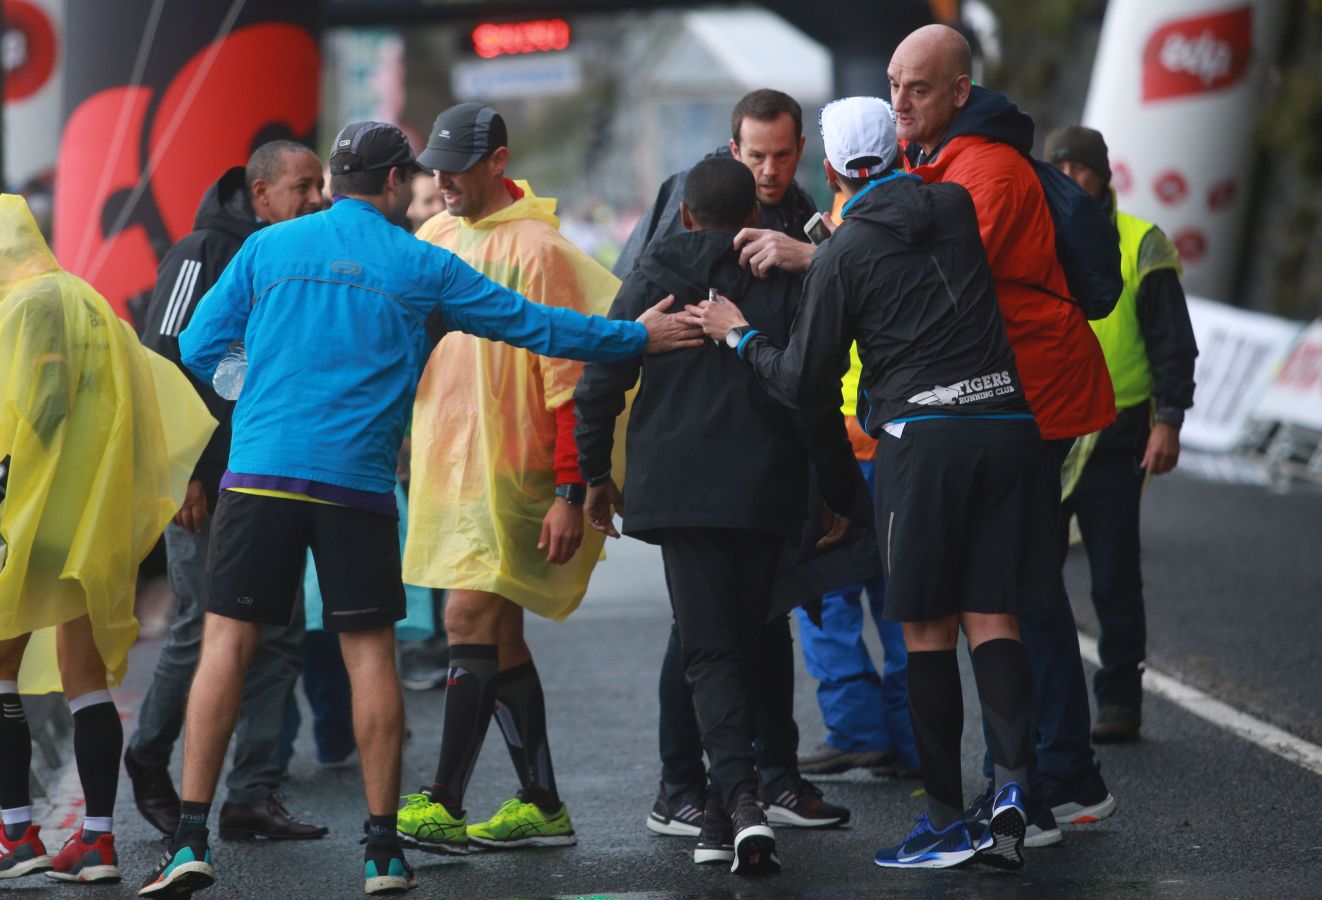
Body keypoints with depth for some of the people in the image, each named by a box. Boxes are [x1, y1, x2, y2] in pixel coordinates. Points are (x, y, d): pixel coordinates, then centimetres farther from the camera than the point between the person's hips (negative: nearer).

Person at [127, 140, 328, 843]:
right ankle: (148, 761, 17)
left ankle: (252, 796, 5)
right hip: (205, 486, -7)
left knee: (279, 637, 2)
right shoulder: (204, 252, -8)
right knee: (205, 629, -5)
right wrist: (183, 473, -17)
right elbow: (163, 359, -13)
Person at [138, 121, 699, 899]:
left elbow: (199, 348, 9)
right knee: (370, 653, 6)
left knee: (228, 642, 1)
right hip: (358, 482, -1)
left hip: (261, 474, 1)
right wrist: (639, 337, 21)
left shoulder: (267, 248, 9)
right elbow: (534, 325, 10)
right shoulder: (422, 267, 6)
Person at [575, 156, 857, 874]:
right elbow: (816, 400, 0)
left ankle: (739, 797, -24)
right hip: (766, 491, 1)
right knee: (747, 646, 13)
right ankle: (723, 819, 14)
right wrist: (840, 494, 8)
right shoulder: (785, 281, 3)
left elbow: (601, 382, 3)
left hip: (679, 487, -1)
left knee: (710, 651, -2)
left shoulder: (655, 276, 4)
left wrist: (595, 474, 14)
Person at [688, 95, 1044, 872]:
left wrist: (740, 334, 22)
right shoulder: (957, 207, 11)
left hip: (921, 435, -3)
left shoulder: (843, 253, 0)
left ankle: (947, 819, 5)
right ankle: (1014, 778, -14)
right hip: (1006, 422, 3)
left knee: (928, 628, 4)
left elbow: (801, 382, 4)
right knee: (992, 617, 5)